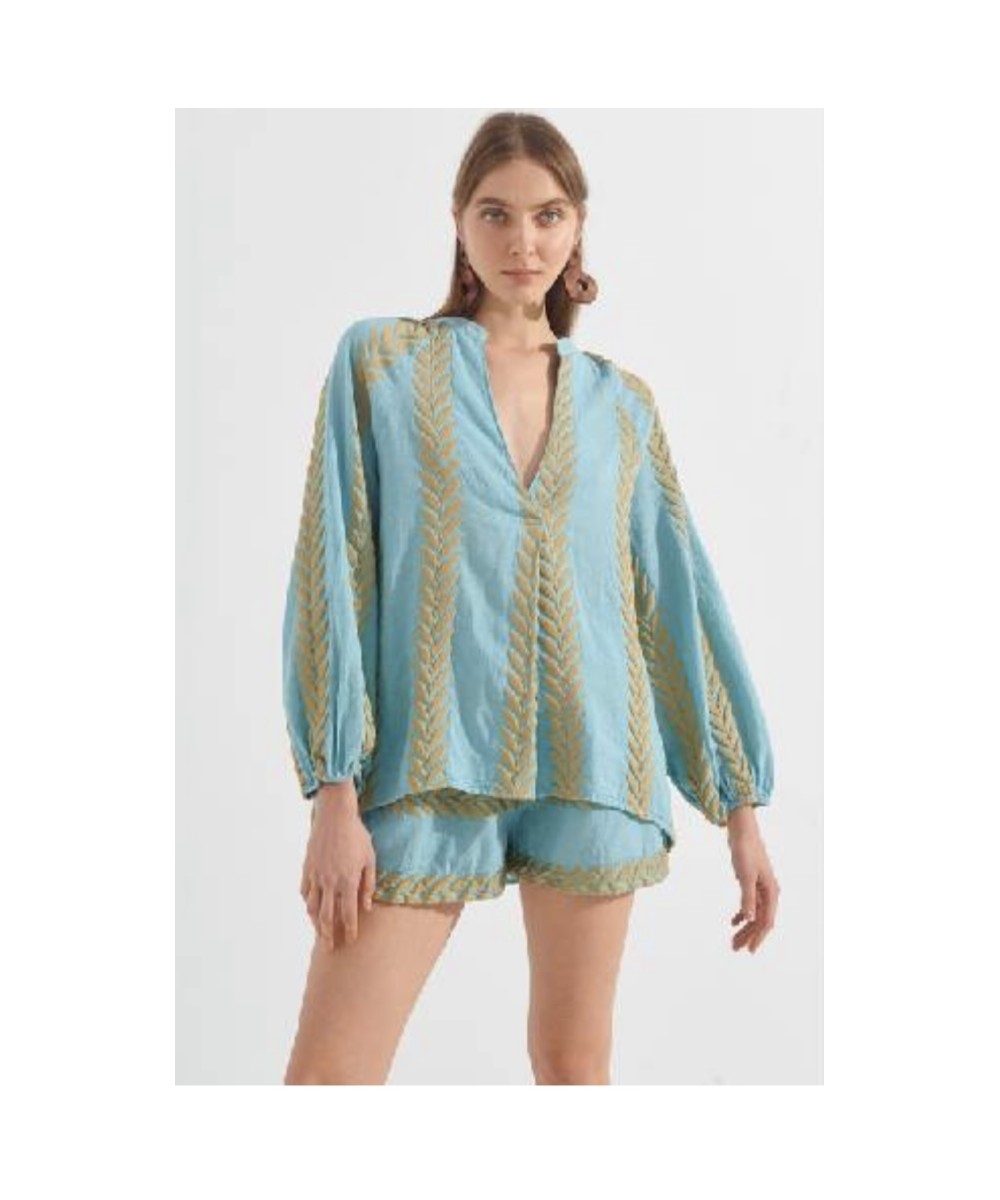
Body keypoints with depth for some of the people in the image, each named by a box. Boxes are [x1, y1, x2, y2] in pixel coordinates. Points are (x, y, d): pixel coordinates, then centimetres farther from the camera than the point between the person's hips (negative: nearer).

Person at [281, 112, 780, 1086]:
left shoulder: (621, 404, 11)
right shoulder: (381, 360, 4)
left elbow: (682, 603, 12)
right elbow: (332, 574, -1)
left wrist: (743, 805, 10)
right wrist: (334, 790, -8)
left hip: (592, 762, 2)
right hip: (429, 763, -2)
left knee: (574, 1065, 8)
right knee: (328, 1073, -6)